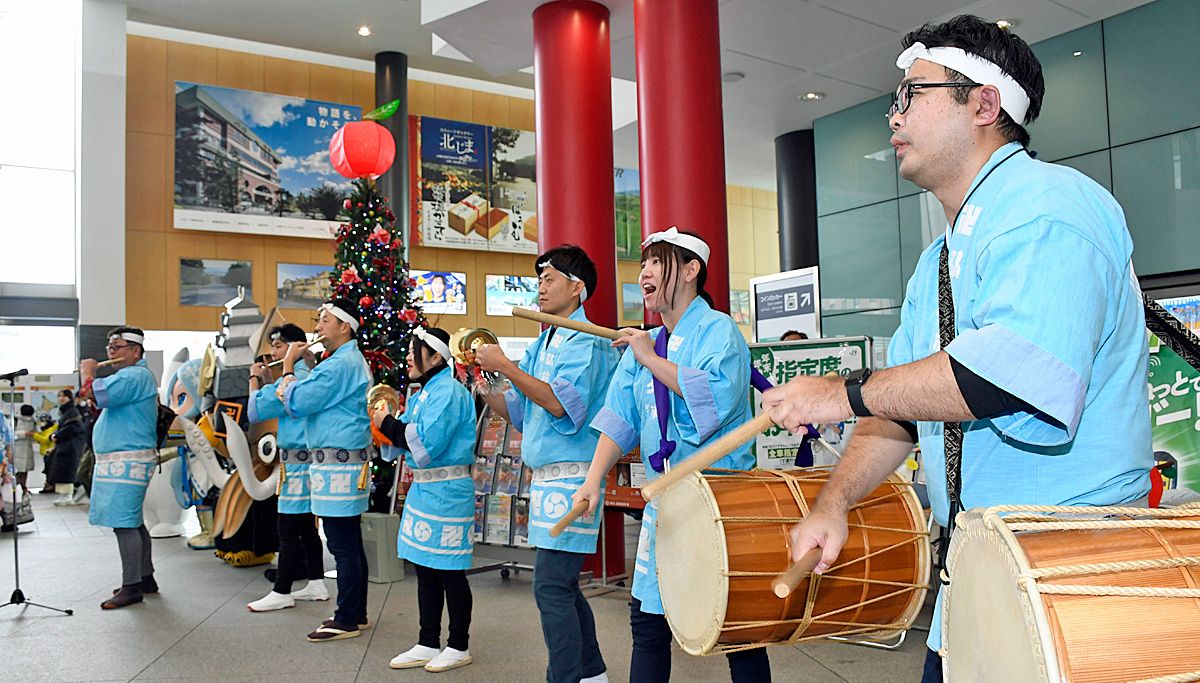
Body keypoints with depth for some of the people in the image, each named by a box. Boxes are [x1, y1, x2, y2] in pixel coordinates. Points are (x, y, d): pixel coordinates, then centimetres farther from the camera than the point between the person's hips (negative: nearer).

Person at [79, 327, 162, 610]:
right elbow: (102, 401, 26)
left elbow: (94, 393, -22)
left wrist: (87, 371, -3)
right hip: (120, 460, 11)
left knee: (124, 522, -11)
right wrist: (89, 375, 12)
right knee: (132, 521, 15)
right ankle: (145, 577, 23)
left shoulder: (135, 375, -14)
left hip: (127, 460, -11)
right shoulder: (131, 376, 21)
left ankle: (132, 586, -8)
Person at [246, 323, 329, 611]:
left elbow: (255, 412, -13)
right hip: (306, 459, 10)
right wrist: (268, 381, 14)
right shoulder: (308, 375, 14)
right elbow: (282, 407, 21)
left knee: (288, 530, -4)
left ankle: (281, 593, 2)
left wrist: (255, 379, 1)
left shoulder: (295, 377, -16)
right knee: (307, 527, 15)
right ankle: (316, 584, 21)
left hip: (296, 462, -10)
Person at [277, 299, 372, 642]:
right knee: (351, 545, 15)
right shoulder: (352, 361, 19)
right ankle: (356, 613, 23)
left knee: (343, 547, -5)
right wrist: (292, 368, 5)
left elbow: (296, 403, -15)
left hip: (337, 466, -11)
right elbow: (305, 400, 21)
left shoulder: (339, 365, -15)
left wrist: (289, 365, -1)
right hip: (346, 463, 11)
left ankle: (347, 621, 2)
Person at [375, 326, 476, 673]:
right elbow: (405, 440, 15)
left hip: (447, 492, -9)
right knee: (425, 570, 14)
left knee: (450, 573, 1)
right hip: (422, 488, 10)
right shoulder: (422, 393, 15)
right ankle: (428, 644, 25)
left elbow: (427, 443, -23)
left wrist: (389, 425, -13)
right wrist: (386, 425, -1)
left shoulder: (449, 392, -14)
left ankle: (459, 647, 14)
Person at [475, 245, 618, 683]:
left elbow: (560, 402, -23)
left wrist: (504, 366, -18)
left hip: (572, 475, -10)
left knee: (552, 587, -10)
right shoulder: (544, 343, 17)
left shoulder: (586, 340, -10)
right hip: (546, 477, 10)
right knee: (563, 585, 16)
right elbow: (518, 411, 17)